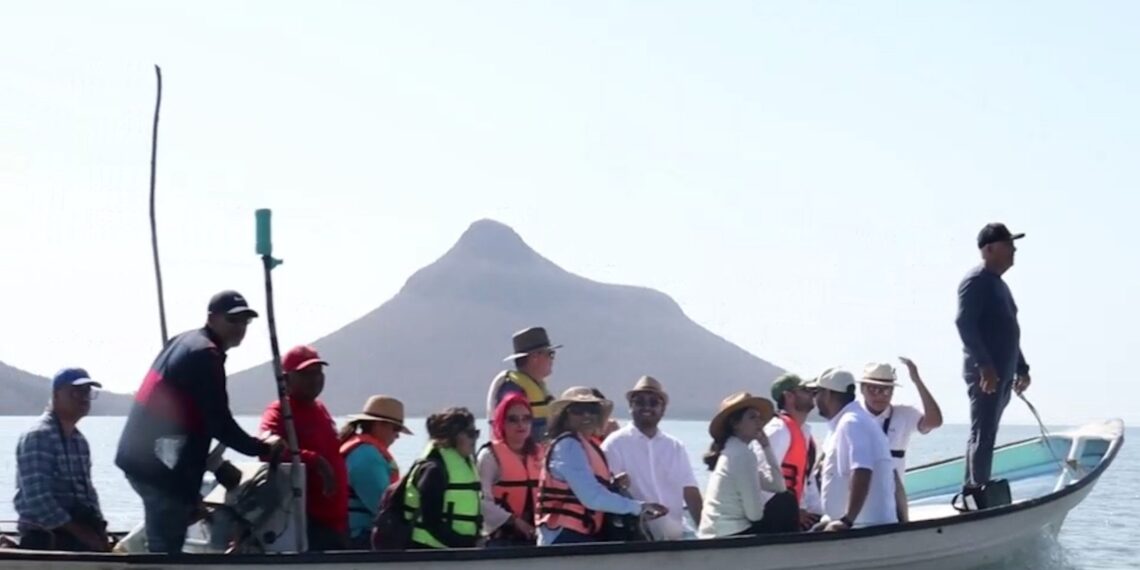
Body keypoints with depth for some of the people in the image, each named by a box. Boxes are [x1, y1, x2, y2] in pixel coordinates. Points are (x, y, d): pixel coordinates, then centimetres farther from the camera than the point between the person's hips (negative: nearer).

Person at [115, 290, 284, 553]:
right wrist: (260, 448, -3)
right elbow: (219, 423, -16)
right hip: (159, 463, -10)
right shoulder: (206, 355, -14)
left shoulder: (184, 342, 17)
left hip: (143, 455, 10)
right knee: (166, 548, -8)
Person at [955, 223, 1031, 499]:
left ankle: (970, 492, 18)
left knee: (983, 435, 13)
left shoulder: (999, 285, 21)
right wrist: (984, 365, -26)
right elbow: (964, 323, -21)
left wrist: (1021, 368, 24)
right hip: (985, 373, -10)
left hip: (1002, 374, 10)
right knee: (983, 436, -10)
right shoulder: (976, 281, -10)